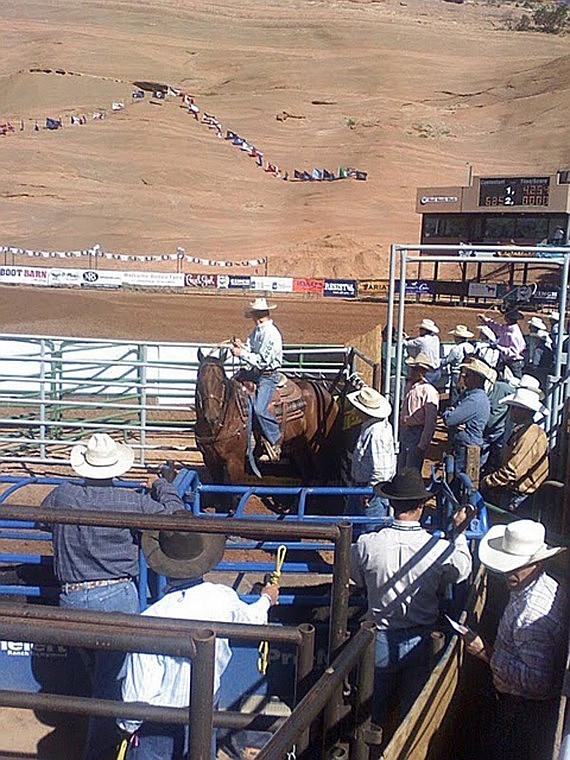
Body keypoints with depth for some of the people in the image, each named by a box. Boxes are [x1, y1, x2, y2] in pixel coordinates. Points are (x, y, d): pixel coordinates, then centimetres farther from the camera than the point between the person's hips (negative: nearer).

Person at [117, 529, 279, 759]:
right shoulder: (223, 599, -15)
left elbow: (138, 694, -22)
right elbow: (250, 619, 10)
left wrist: (127, 725, 0)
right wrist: (267, 600, 32)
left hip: (158, 729, -4)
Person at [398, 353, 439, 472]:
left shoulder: (428, 391, -15)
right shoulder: (409, 385, 12)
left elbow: (431, 422, -17)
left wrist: (422, 446, -18)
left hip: (418, 433, -8)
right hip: (405, 431, 8)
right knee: (401, 472, 13)